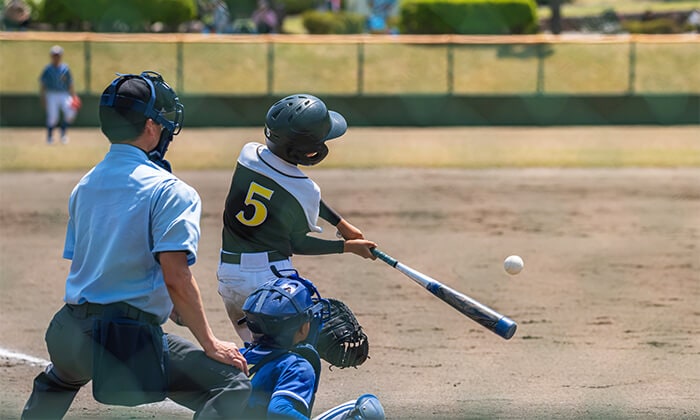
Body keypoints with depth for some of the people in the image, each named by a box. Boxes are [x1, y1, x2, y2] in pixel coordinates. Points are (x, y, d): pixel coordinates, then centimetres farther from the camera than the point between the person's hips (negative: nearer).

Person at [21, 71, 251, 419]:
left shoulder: (85, 186, 15)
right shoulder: (169, 191, -8)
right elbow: (176, 279, -17)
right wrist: (210, 344, -9)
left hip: (70, 334, 8)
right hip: (128, 341, -8)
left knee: (58, 380, 41)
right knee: (232, 386, -9)